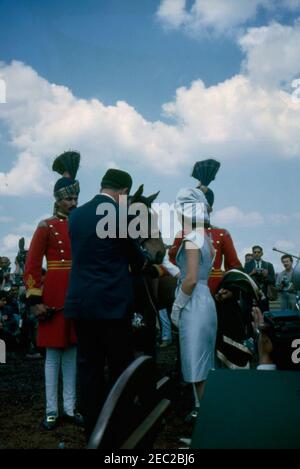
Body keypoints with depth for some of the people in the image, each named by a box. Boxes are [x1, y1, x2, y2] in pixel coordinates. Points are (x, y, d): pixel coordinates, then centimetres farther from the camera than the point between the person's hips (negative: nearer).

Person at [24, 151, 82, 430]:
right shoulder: (46, 226, -4)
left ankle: (70, 408, 21)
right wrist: (35, 301, -13)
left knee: (72, 351, 11)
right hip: (54, 296, -5)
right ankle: (51, 411, 14)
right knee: (53, 352, 3)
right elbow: (32, 265, -7)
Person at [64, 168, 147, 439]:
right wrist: (139, 264, 25)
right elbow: (137, 258, 2)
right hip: (113, 302, -6)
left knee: (89, 367, 12)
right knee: (121, 369, 6)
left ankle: (93, 429, 21)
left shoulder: (76, 215, 8)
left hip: (80, 302, 6)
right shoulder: (121, 214, -10)